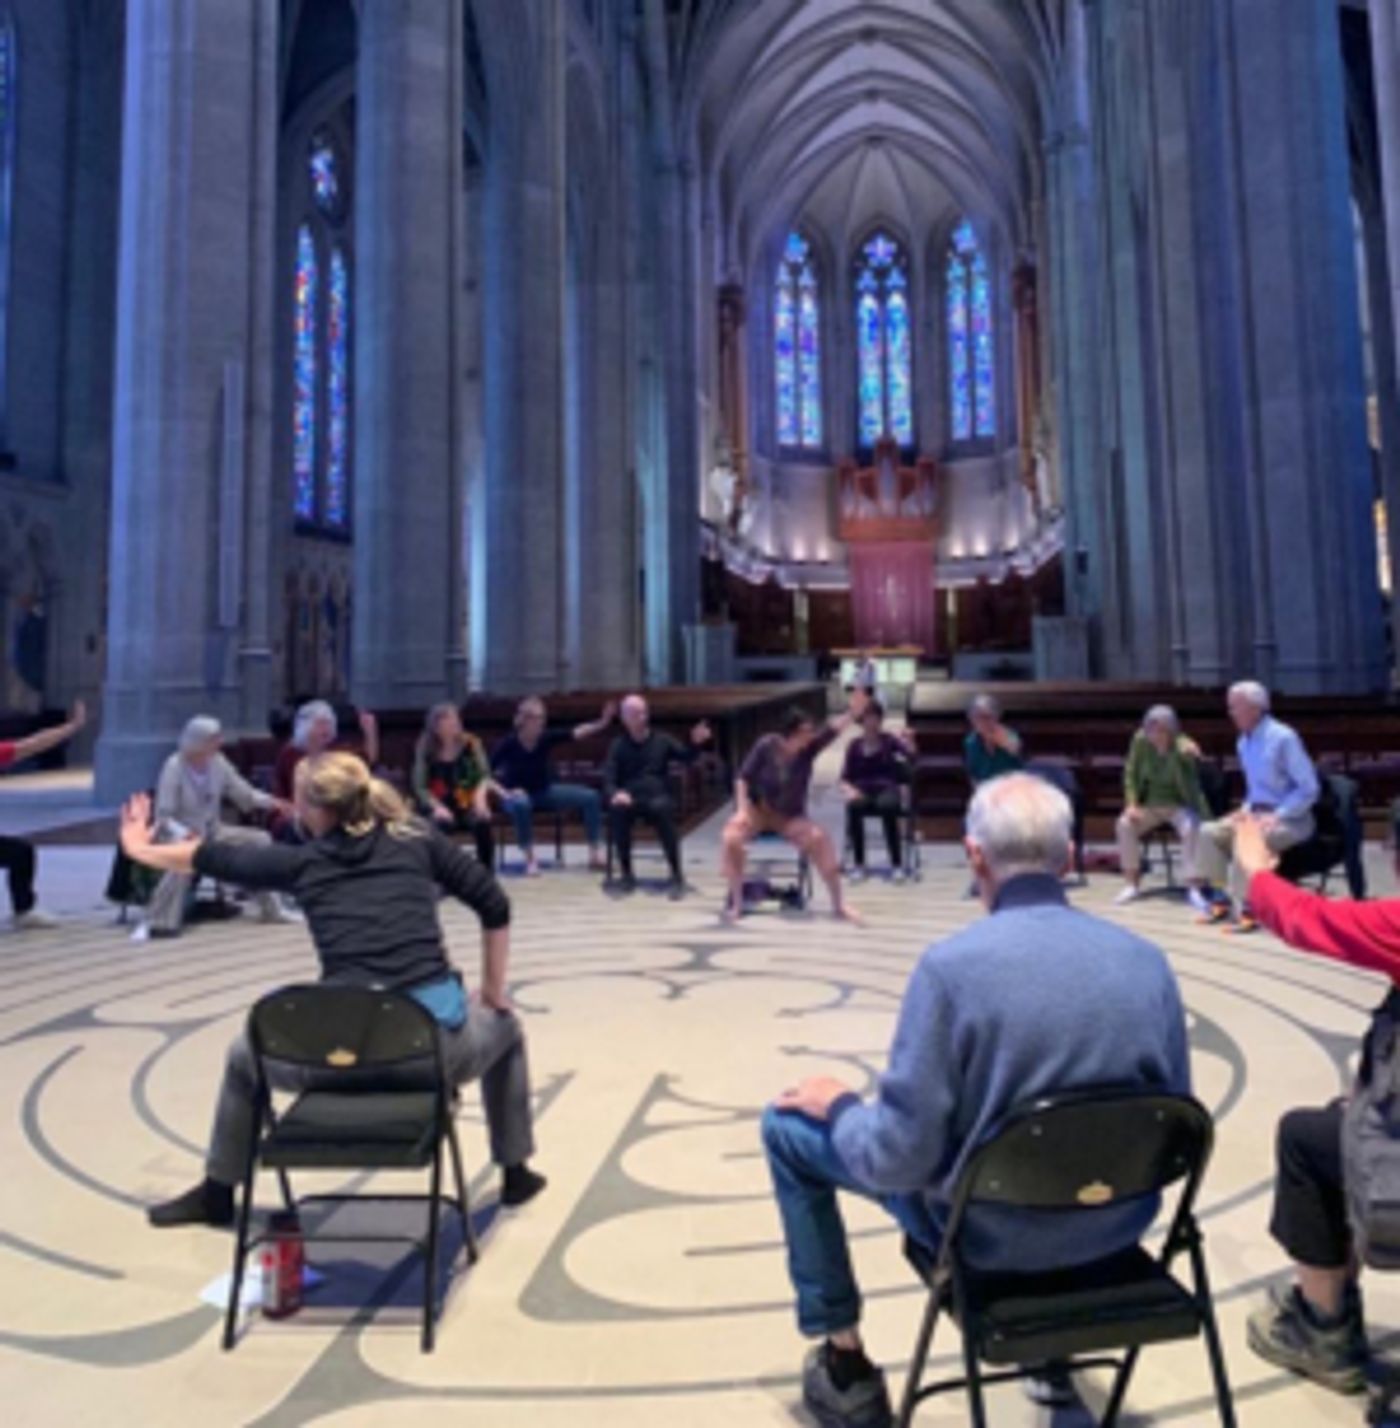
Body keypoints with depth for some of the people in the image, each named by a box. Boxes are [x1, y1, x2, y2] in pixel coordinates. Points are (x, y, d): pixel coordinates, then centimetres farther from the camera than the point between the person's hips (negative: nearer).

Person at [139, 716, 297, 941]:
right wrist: (184, 832, -36)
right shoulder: (175, 766, -17)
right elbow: (163, 816, -18)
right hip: (180, 834, -5)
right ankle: (154, 922, -29)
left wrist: (270, 801, -16)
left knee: (260, 839, -10)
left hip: (213, 830, 6)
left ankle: (272, 909, -1)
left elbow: (244, 794, 2)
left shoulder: (218, 762, -4)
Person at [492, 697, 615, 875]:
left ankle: (595, 854, -3)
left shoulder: (547, 738, -9)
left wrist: (602, 722, -27)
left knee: (590, 797, -9)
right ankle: (530, 860, -28)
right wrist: (504, 791, -25)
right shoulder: (508, 744, -19)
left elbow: (578, 732, -14)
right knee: (521, 804, -43)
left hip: (545, 792, 5)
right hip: (518, 794, -5)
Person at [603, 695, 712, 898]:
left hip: (657, 797, 0)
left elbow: (686, 757, 4)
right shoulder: (618, 745, 11)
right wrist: (615, 793, -21)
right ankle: (627, 875, -20)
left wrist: (697, 743, -18)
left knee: (662, 808, -37)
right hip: (630, 799, 1)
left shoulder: (662, 740, 14)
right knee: (617, 809, -35)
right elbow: (608, 779, 2)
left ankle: (676, 877, -30)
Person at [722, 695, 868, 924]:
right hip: (757, 810, -1)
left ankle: (838, 904, -13)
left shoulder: (809, 747, -10)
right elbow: (743, 778, -9)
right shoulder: (766, 746, -14)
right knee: (731, 837, -31)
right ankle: (736, 902, -14)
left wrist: (853, 713, -43)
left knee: (819, 838, -26)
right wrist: (742, 809, -21)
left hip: (790, 817, 1)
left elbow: (833, 731, -26)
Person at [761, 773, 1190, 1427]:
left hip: (990, 1229, -5)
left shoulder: (952, 963, -25)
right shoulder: (1148, 958, -8)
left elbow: (897, 1159, -21)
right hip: (1120, 1219, 5)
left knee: (787, 1125, 14)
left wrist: (841, 1105, -1)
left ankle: (844, 1364, 26)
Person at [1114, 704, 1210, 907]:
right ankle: (1132, 884, -9)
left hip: (1180, 805, -3)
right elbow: (1131, 774, 2)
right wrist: (1132, 804, -10)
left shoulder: (1183, 748, -18)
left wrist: (1185, 759, -42)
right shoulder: (1140, 741, -8)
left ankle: (1194, 888, -23)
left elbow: (1189, 788, -27)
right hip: (1150, 804, 3)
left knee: (1191, 829, -33)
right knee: (1125, 824, -23)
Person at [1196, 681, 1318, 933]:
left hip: (1291, 820, -8)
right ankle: (1220, 898, -2)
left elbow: (1308, 789, -17)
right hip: (1257, 813, 8)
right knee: (1209, 832, -9)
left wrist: (1277, 816, -22)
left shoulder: (1283, 738, -16)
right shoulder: (1244, 742, 8)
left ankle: (1248, 909, -23)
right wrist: (1247, 810, 3)